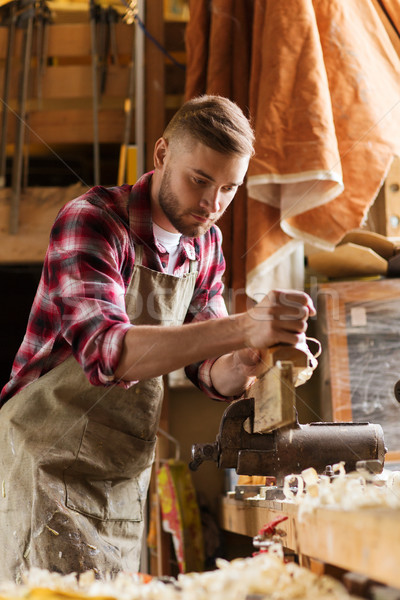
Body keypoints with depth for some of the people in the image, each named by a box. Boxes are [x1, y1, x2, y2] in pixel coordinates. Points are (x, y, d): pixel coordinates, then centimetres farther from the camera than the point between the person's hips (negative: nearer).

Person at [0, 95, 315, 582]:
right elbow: (106, 350, -32)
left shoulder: (205, 243, 6)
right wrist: (242, 327, -42)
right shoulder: (92, 221, -17)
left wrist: (240, 367, -20)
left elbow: (209, 372, 5)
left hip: (125, 482, 7)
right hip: (46, 464, -6)